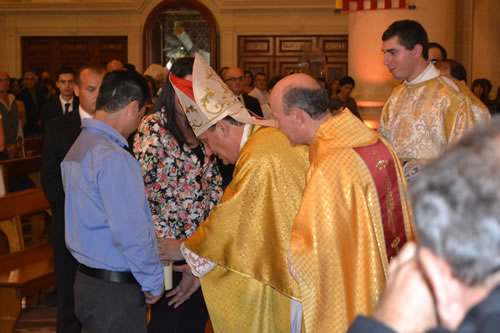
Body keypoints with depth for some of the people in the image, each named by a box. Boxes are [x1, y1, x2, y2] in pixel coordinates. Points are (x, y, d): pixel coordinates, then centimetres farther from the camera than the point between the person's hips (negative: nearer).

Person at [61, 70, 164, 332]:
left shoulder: (77, 147, 9)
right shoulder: (113, 158, -20)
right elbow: (131, 232, -23)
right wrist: (153, 282, -9)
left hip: (87, 278, 9)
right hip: (116, 289, -9)